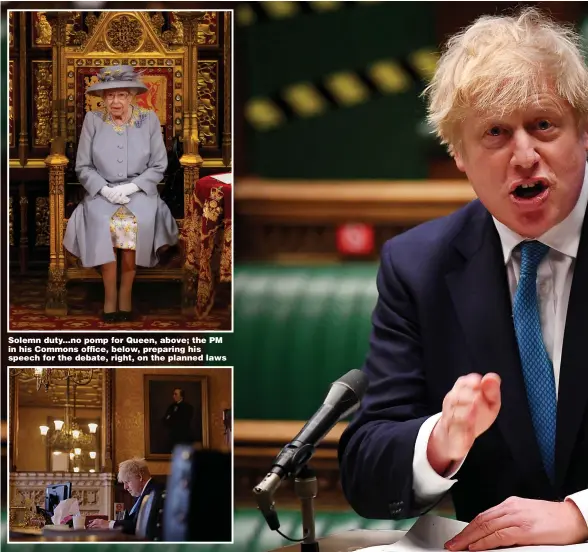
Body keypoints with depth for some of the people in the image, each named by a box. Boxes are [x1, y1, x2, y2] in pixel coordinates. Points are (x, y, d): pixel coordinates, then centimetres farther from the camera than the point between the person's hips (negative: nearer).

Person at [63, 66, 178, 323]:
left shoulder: (149, 119, 2)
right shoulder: (93, 120, 2)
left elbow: (158, 166, 2)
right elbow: (83, 167, 3)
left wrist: (130, 187, -12)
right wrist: (105, 189, -13)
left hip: (139, 191, 0)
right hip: (102, 191, 0)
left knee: (138, 222, -32)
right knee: (101, 220, -32)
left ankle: (126, 292, -16)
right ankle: (110, 294, -20)